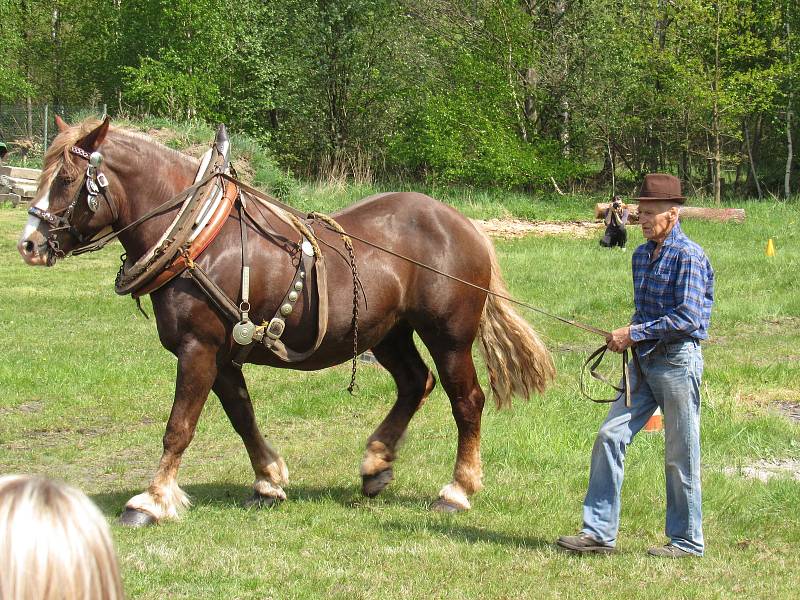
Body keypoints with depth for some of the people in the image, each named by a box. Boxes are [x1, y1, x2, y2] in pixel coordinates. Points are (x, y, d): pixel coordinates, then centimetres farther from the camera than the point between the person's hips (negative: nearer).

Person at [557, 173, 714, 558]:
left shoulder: (688, 256, -13)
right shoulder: (641, 255, 13)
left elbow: (688, 318, -20)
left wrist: (635, 333, -17)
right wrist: (628, 336, 3)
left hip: (678, 361, -8)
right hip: (644, 362, 8)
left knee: (680, 455, 1)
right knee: (610, 436, 0)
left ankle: (687, 541, 12)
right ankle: (599, 532, 3)